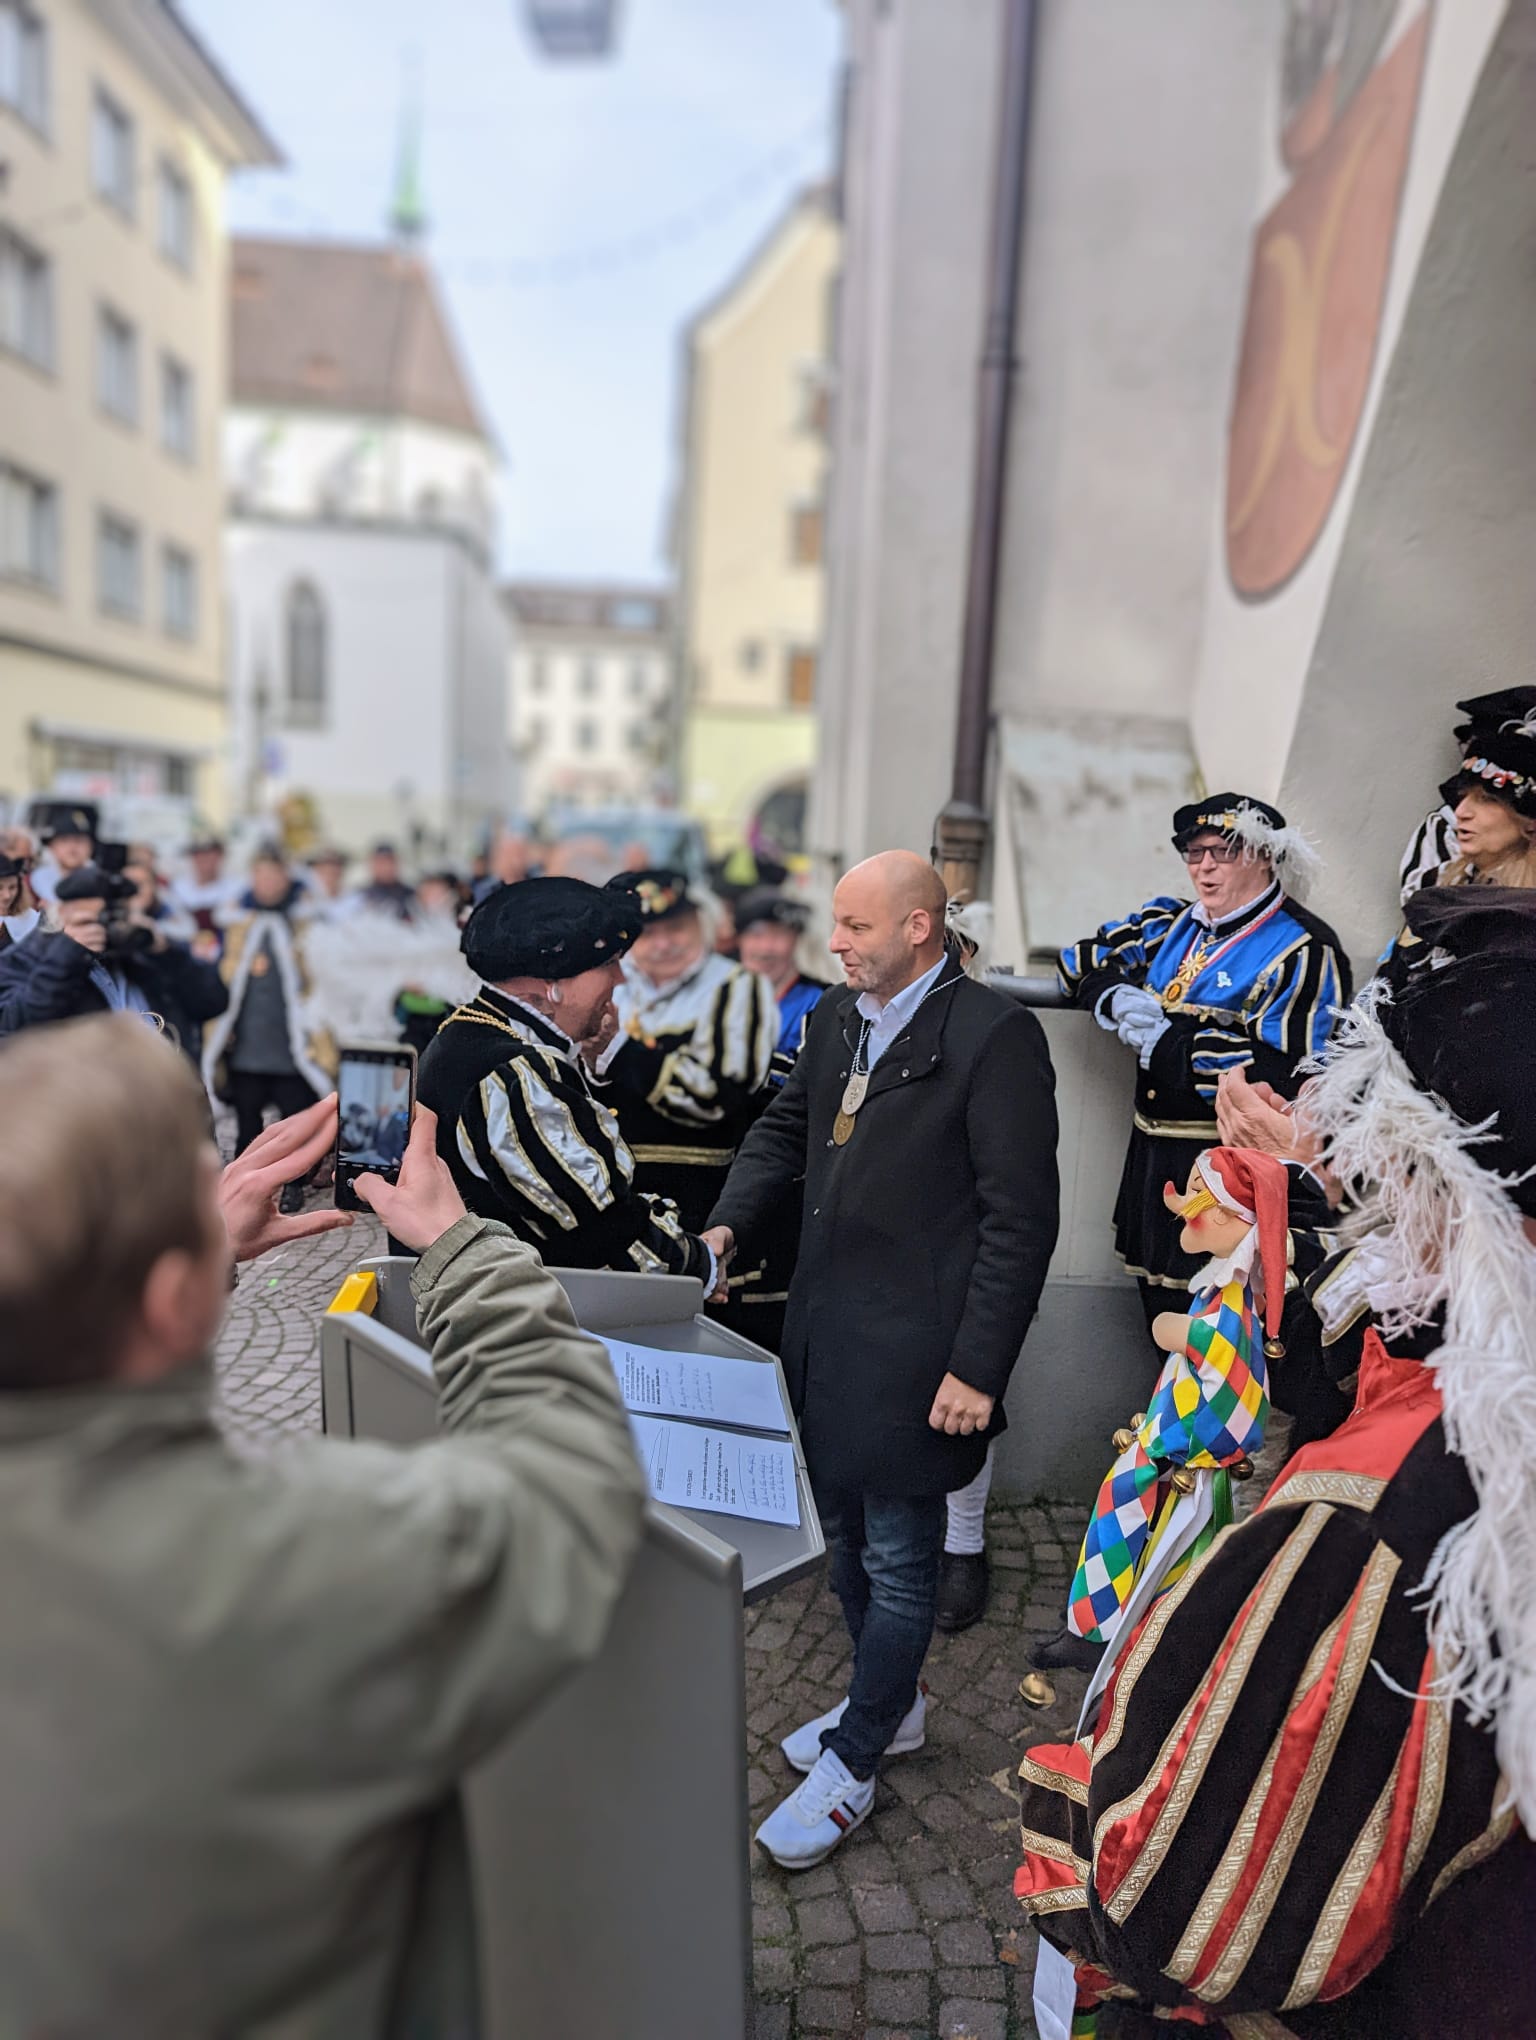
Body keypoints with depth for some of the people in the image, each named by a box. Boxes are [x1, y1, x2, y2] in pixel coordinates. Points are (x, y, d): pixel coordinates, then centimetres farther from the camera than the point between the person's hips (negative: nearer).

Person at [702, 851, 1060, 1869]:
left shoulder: (994, 1034, -16)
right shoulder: (838, 1016, 7)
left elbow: (1020, 1219, -17)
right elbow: (787, 1127, 20)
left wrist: (979, 1368, -17)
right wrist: (732, 1222, 3)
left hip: (913, 1353, -8)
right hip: (825, 1334, 8)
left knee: (899, 1561, 9)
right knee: (847, 1538, 23)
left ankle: (853, 1763, 30)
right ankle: (892, 1704, 46)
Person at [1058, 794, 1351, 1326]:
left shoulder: (1303, 951, -12)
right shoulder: (1175, 925, 11)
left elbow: (1283, 1070, -22)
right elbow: (1083, 960, 16)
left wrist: (1169, 1042, -18)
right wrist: (1117, 997, -6)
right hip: (1153, 1152, 7)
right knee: (1160, 1311, 21)